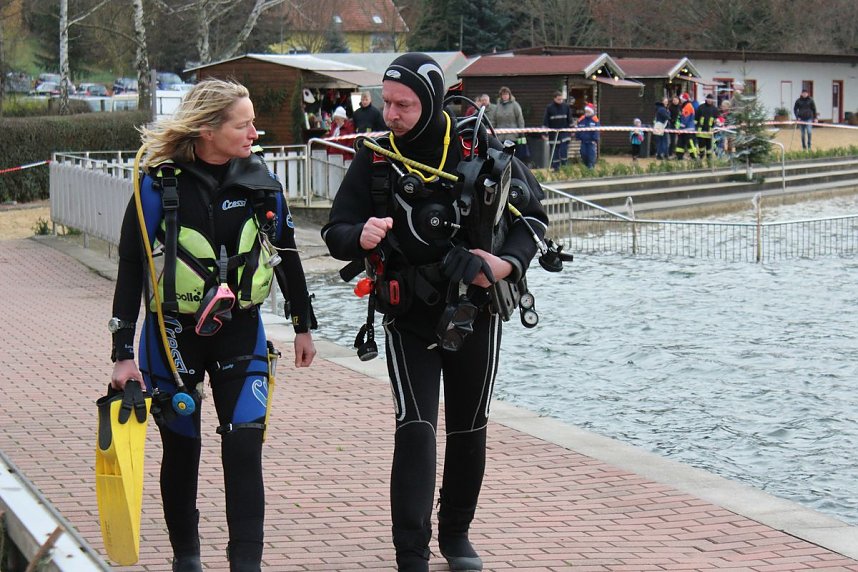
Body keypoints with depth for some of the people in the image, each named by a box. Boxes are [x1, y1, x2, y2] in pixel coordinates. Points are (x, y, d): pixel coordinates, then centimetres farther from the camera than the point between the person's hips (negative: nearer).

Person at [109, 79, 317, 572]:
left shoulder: (259, 179, -2)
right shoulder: (160, 183, -12)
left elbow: (286, 255, 11)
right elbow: (131, 268, -7)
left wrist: (304, 326, 16)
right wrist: (123, 353, -8)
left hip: (241, 332, 2)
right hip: (173, 333, -2)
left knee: (244, 445, -10)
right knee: (182, 449, 10)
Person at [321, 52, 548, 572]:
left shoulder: (480, 150, -9)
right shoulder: (375, 159, -6)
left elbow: (533, 215, 1)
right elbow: (335, 232, -3)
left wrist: (508, 263, -17)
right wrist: (361, 238, -27)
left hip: (474, 315, 1)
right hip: (408, 319, -1)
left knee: (470, 431, 14)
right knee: (415, 430, -13)